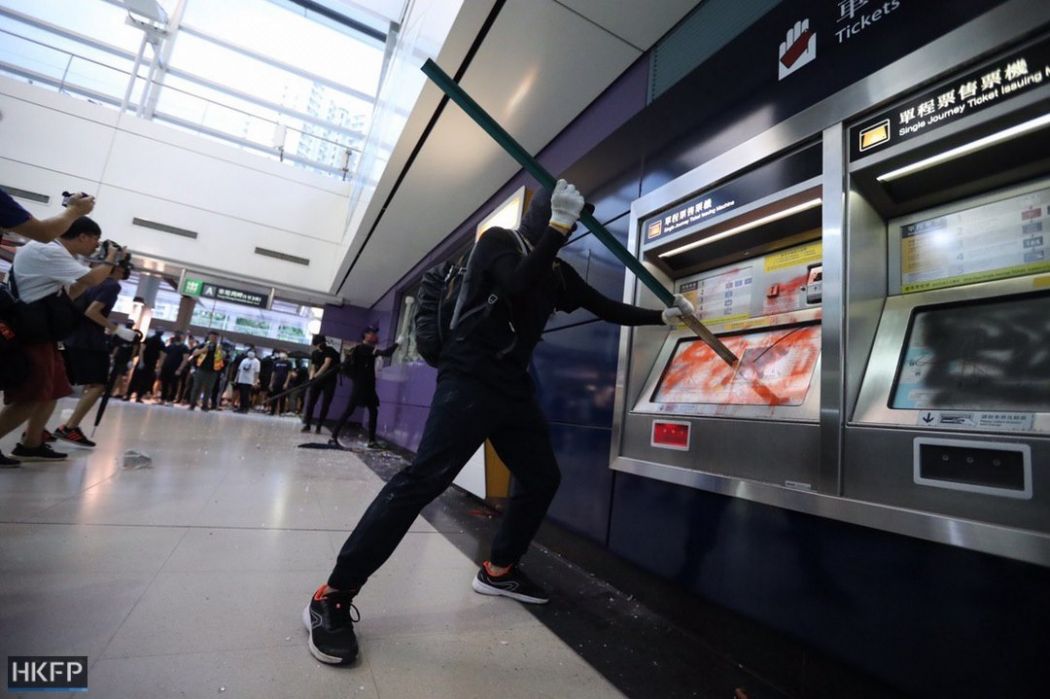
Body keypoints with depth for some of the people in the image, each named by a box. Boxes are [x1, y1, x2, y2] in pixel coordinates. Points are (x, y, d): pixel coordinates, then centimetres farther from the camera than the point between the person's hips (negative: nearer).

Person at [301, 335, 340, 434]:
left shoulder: (330, 351, -9)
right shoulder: (315, 353, 8)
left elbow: (326, 364, -22)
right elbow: (313, 368, 7)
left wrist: (316, 375, -29)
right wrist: (311, 378, -12)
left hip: (330, 381, -4)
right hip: (317, 380, 4)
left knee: (325, 405, -2)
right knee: (310, 402, -1)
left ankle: (319, 426, 6)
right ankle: (307, 425, 7)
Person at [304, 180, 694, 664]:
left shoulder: (557, 271, 18)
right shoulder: (499, 241, 0)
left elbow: (606, 308, 22)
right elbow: (518, 285, -21)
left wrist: (663, 316, 22)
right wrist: (558, 225, -18)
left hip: (512, 387, 8)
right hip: (470, 379, -8)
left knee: (541, 477, 10)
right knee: (425, 478, -17)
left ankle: (498, 571, 28)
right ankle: (333, 597, -7)